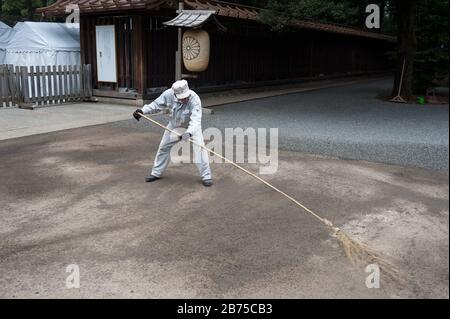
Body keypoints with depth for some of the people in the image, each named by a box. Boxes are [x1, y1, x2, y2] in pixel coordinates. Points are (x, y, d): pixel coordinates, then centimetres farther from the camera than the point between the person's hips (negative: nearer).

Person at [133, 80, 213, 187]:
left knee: (199, 148, -20)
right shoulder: (169, 94, -26)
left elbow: (195, 120, -47)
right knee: (164, 147, 10)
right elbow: (156, 104, -10)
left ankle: (206, 176, -7)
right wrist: (143, 110, -24)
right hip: (174, 125, 4)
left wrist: (189, 132, -65)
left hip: (192, 126, -4)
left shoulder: (194, 99, -37)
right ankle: (156, 173, 29)